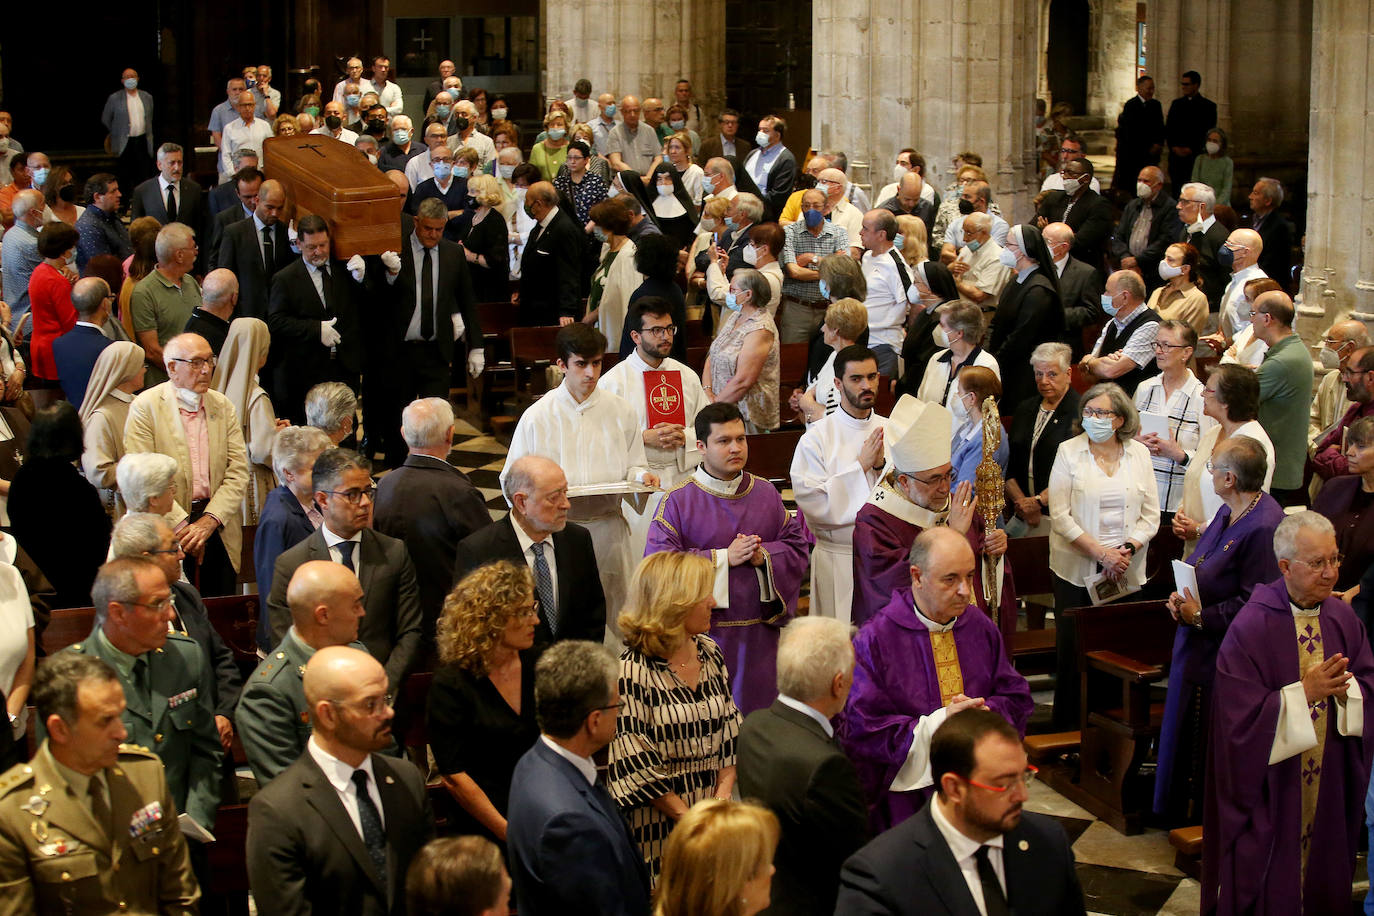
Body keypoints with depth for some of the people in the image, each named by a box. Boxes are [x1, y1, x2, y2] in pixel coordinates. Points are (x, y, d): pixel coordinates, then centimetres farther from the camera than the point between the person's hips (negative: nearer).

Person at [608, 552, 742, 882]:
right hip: (660, 824, -6)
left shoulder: (710, 653, 8)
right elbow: (636, 766, -13)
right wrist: (689, 818, -12)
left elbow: (730, 731, 10)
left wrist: (723, 793, -4)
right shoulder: (633, 671, -13)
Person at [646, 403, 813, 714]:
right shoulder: (677, 501, -5)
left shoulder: (766, 493, 8)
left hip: (758, 631, 4)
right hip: (703, 628, -4)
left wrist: (764, 556, -12)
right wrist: (723, 557, -17)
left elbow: (799, 543, 9)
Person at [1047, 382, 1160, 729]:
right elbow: (1060, 516, -6)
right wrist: (1101, 553, -12)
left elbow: (1151, 516, 7)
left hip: (1126, 573, 2)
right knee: (1073, 651, -1)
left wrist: (1127, 550, -10)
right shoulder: (1069, 452, 0)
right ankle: (1067, 732, 9)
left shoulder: (1139, 454, 7)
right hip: (1077, 570, -2)